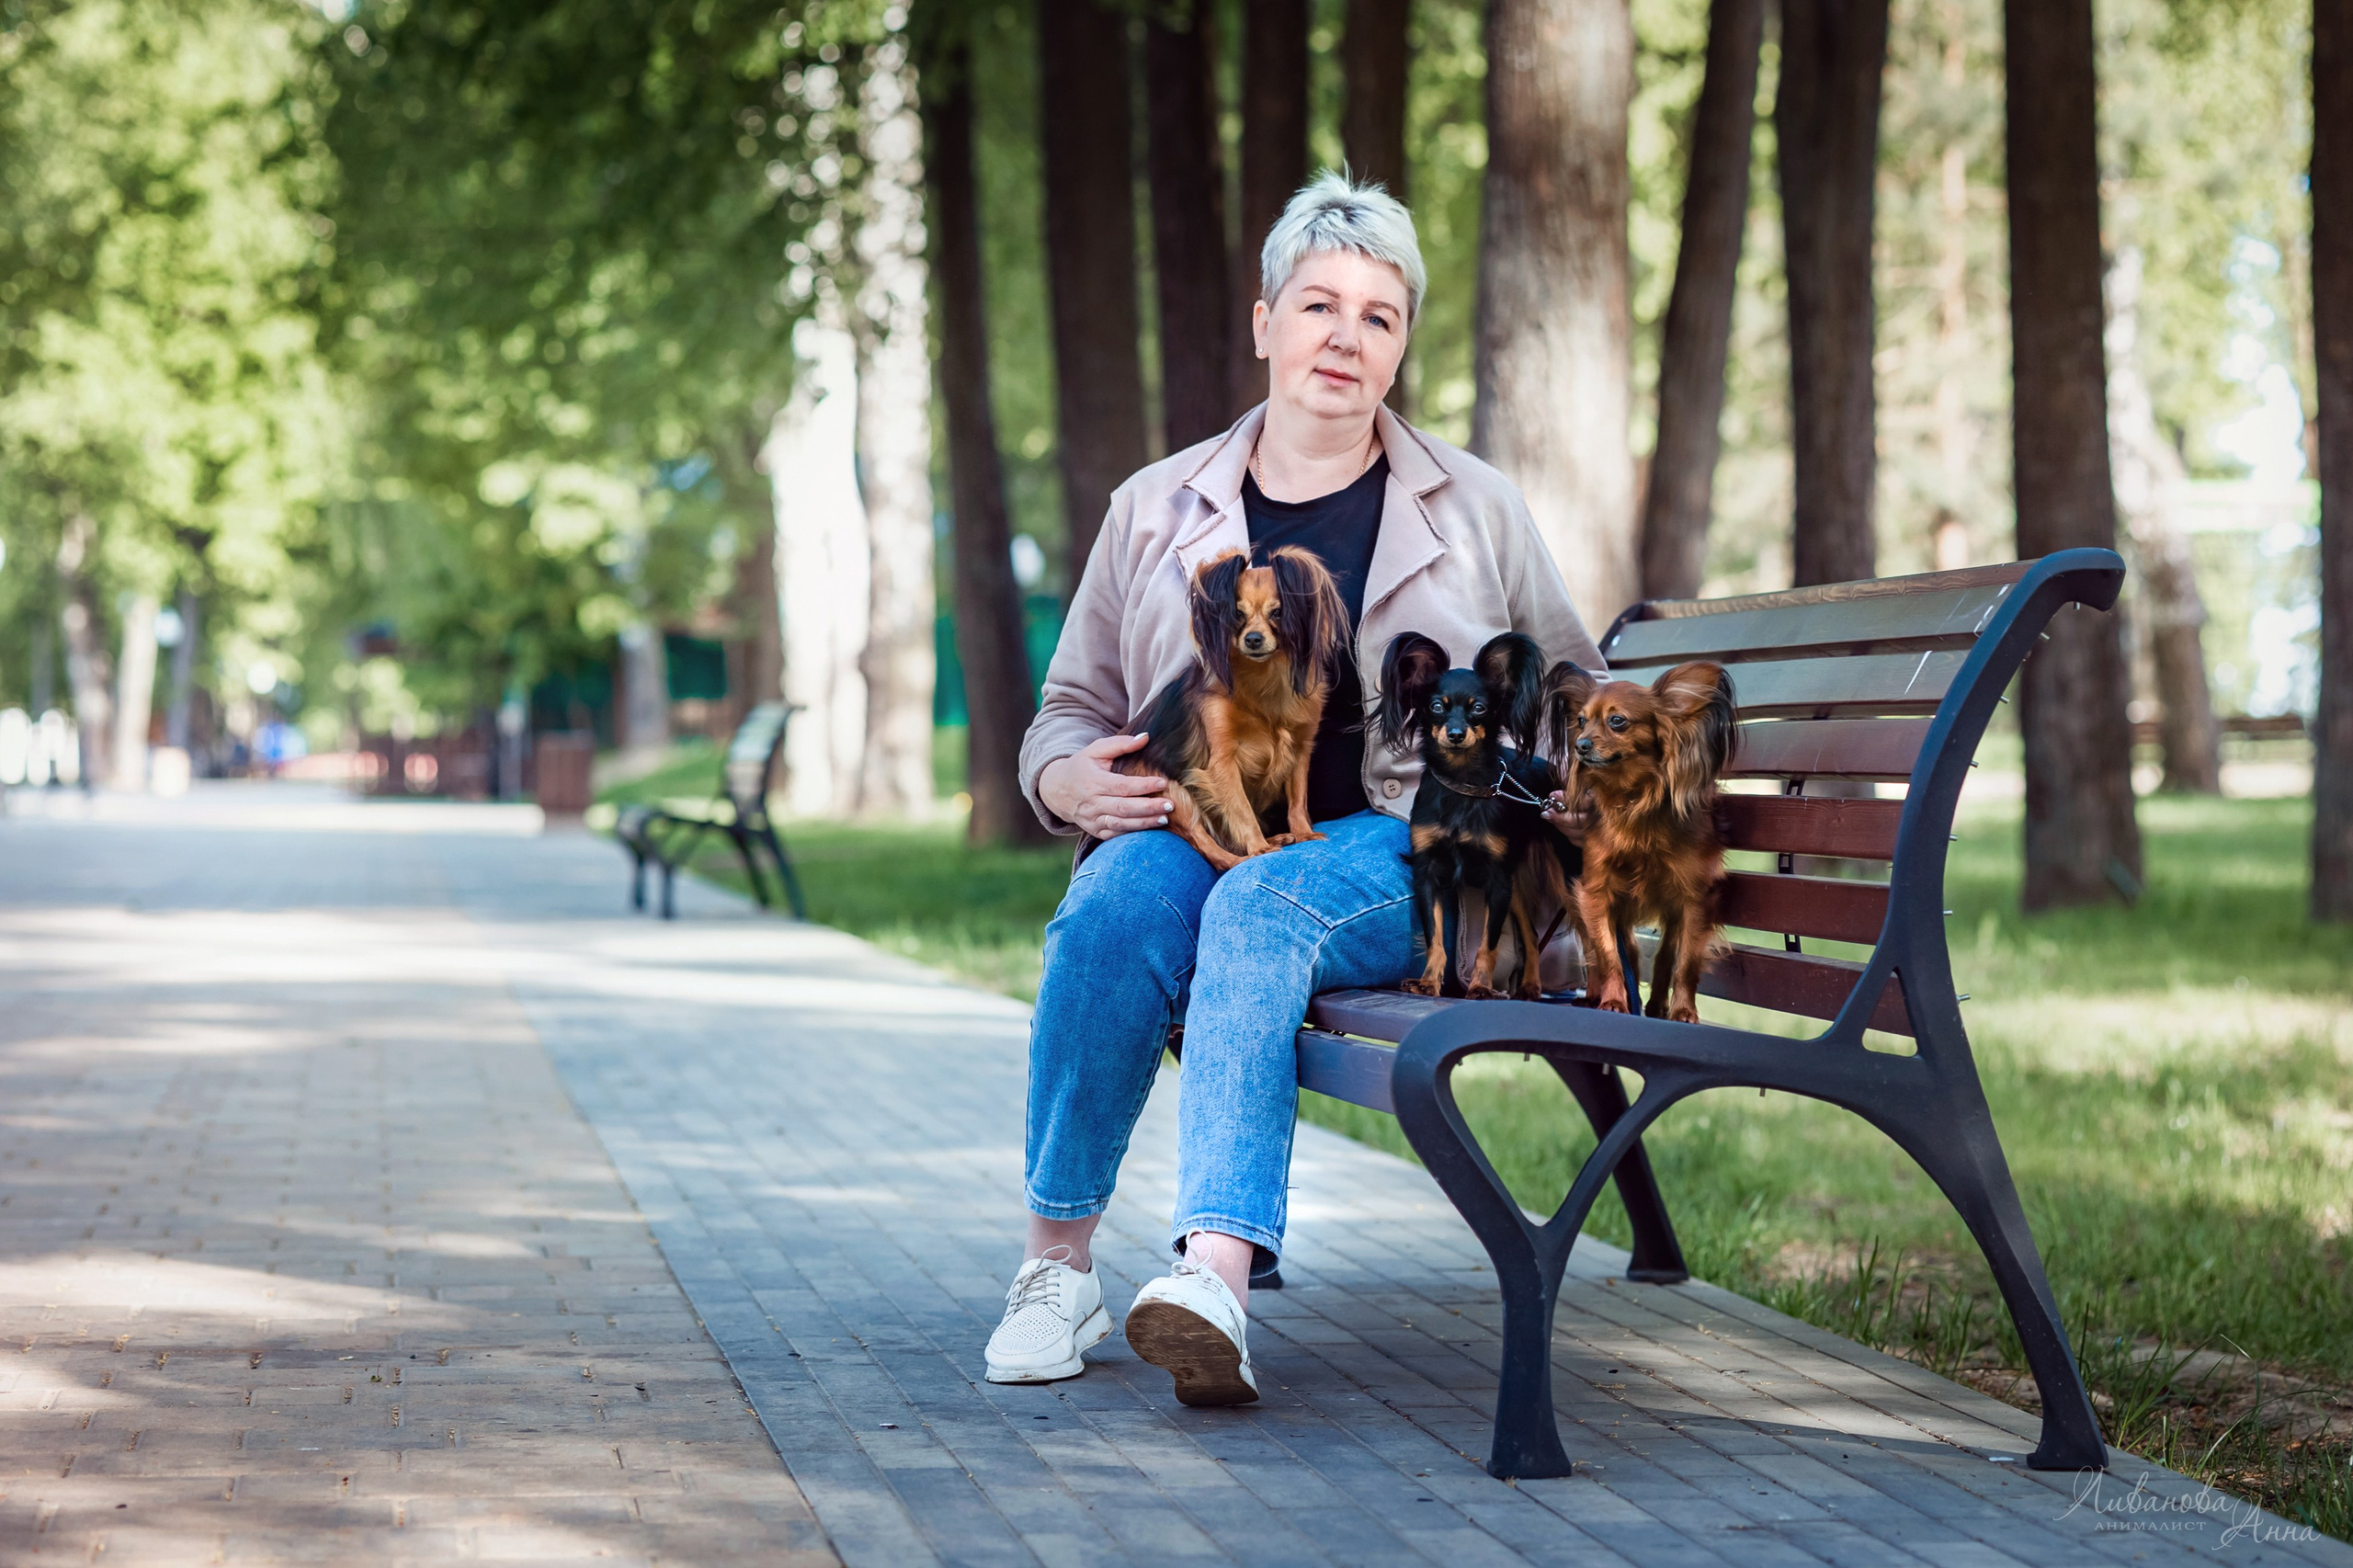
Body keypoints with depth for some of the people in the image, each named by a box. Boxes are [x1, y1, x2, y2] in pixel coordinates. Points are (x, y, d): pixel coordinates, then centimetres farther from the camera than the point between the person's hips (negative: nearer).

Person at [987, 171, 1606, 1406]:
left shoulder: (1474, 510, 14)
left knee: (1260, 907, -37)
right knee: (1113, 903, -35)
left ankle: (1215, 1277, -53)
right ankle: (1056, 1267, -26)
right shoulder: (1157, 510, 15)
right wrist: (1071, 780, -4)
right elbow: (1070, 710, 20)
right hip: (1190, 827, 2)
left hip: (1387, 852, -2)